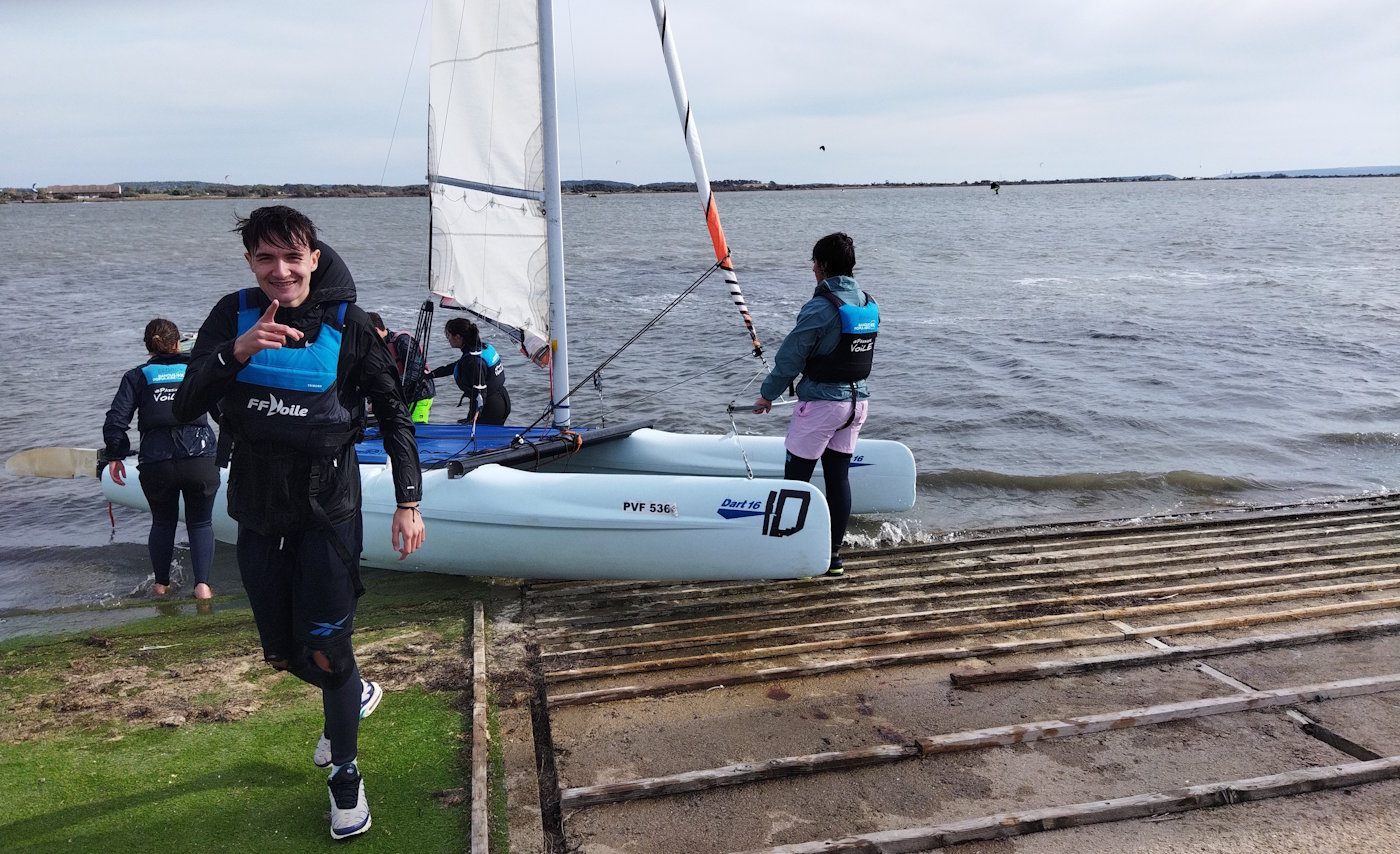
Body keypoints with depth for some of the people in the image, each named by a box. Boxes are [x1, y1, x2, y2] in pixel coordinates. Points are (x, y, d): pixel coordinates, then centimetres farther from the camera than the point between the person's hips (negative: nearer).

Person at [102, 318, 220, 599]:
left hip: (155, 463, 1)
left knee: (162, 522, 23)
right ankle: (202, 584, -1)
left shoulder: (136, 377, 10)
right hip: (200, 459, -1)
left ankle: (161, 583, 31)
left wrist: (115, 456, 11)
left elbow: (115, 420, 1)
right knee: (200, 523, 13)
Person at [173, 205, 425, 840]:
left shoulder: (346, 325, -9)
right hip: (259, 510, 4)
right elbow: (184, 407, -9)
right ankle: (358, 694, 46)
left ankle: (345, 773, 20)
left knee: (324, 651, -4)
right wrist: (236, 352, -27)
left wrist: (408, 501, -9)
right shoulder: (234, 315, -3)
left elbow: (393, 412, -2)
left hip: (327, 509, -3)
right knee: (282, 655, 14)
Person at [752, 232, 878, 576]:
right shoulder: (870, 305, 5)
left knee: (796, 477, 2)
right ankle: (833, 555, 17)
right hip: (858, 399, 8)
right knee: (838, 476, 11)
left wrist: (768, 394, 1)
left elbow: (791, 356, -12)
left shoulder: (820, 307, -18)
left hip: (821, 402, -7)